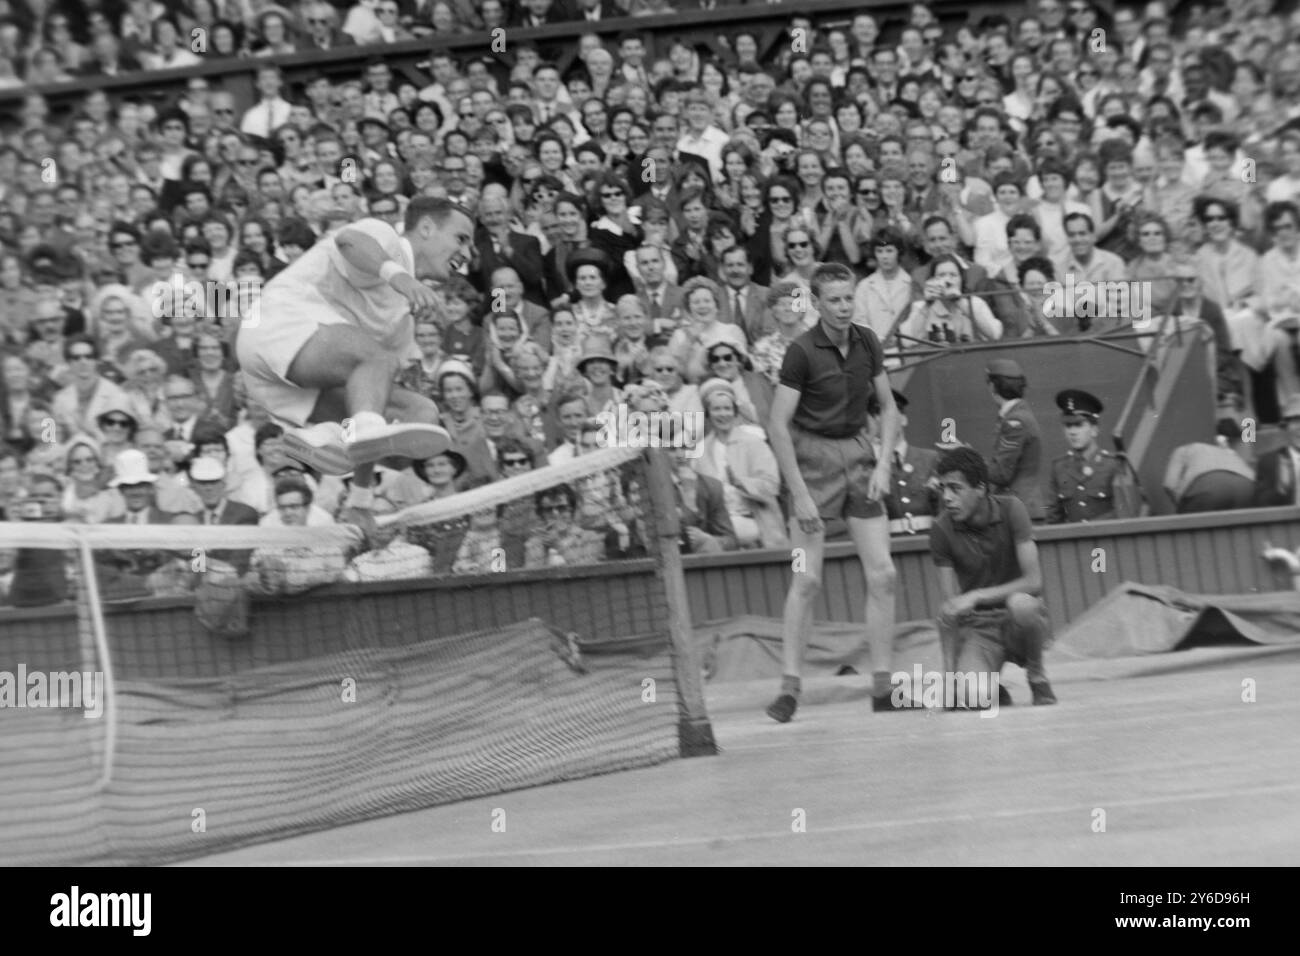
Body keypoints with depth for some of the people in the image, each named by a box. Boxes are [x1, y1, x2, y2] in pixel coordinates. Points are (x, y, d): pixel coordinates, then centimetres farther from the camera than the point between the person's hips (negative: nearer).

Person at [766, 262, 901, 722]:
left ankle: (882, 685, 8)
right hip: (813, 455, -5)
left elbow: (888, 406, 13)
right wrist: (799, 494, -19)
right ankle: (789, 687, -2)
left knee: (882, 574, 0)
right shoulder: (802, 351, -14)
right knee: (806, 579, -9)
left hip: (857, 450, 5)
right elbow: (778, 424, -15)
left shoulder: (867, 342, 2)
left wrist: (884, 462, -1)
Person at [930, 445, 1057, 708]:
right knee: (968, 698, -28)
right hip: (977, 628, 1)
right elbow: (950, 608, -9)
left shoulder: (1010, 509, -11)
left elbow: (1034, 581, -18)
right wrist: (950, 673, -17)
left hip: (1020, 621, 0)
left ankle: (1037, 677, -8)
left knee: (1020, 603, -38)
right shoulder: (942, 530, -8)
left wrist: (976, 596, -26)